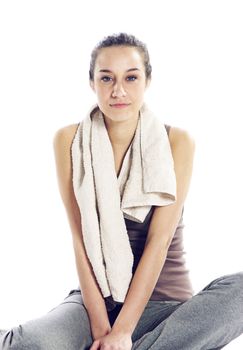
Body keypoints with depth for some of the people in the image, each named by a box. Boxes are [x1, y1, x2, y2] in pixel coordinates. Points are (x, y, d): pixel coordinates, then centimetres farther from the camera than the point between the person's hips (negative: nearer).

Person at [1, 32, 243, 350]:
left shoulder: (177, 142, -5)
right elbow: (81, 238, -8)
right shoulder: (70, 140, -2)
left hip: (162, 301, 1)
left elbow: (159, 240, -11)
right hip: (95, 297, -1)